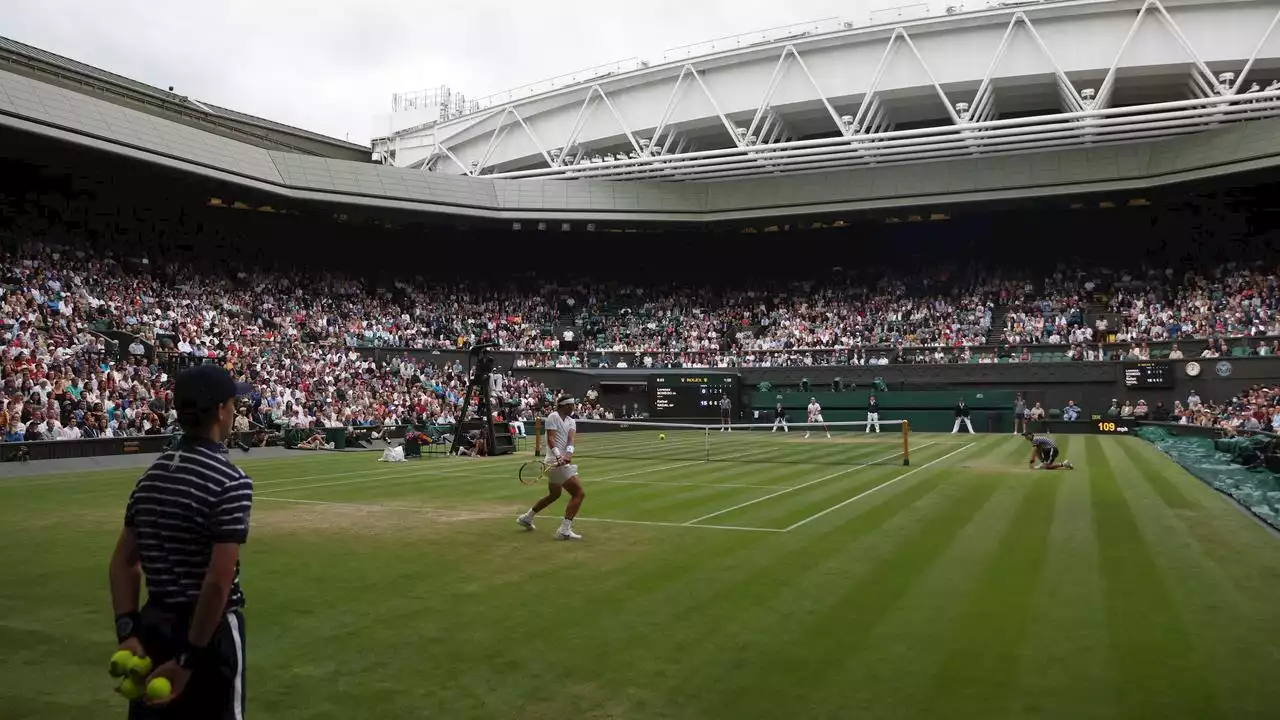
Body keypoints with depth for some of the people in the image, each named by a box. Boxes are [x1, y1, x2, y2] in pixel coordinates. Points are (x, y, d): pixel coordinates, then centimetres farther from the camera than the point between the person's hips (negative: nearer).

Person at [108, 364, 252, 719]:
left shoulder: (151, 475, 5)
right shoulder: (231, 482, -19)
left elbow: (123, 562, 4)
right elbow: (217, 582, -23)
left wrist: (128, 630, 1)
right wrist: (190, 657, -17)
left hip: (153, 624, 7)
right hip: (209, 629, -7)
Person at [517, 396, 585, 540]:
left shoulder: (571, 421, 13)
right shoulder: (553, 417, -8)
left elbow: (571, 439, -5)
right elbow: (550, 439, -17)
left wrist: (568, 455, -24)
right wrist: (558, 456, -32)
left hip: (563, 462, 9)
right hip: (556, 462, -9)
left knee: (554, 495, 26)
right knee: (579, 493, -14)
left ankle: (526, 518, 40)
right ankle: (564, 530, -14)